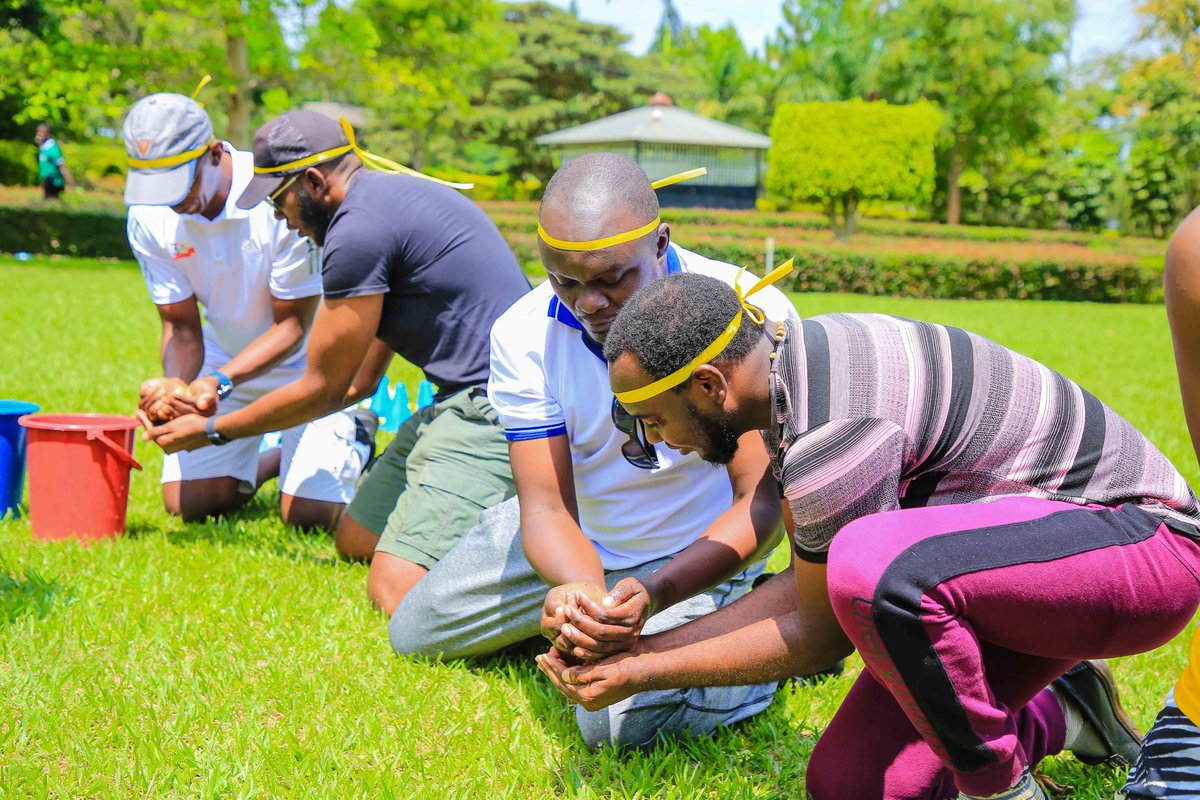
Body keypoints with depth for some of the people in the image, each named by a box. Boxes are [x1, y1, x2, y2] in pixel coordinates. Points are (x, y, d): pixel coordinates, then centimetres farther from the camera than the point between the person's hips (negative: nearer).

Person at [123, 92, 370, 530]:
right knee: (188, 503, 0)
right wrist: (175, 387, -32)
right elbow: (181, 327, -9)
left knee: (308, 514, -13)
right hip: (227, 354, 5)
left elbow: (292, 325, -23)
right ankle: (274, 458, 27)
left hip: (306, 356, -4)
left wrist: (217, 381, -37)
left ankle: (353, 440, 19)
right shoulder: (149, 219, -15)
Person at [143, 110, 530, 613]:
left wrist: (212, 432, 10)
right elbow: (360, 380, 22)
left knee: (396, 588, -21)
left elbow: (324, 387, -4)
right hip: (459, 401, 11)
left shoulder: (358, 232, -15)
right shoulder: (386, 194, 18)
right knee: (354, 541, 14)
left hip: (491, 408, -11)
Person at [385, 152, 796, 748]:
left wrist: (654, 595, -46)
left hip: (701, 554, -4)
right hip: (573, 542, 5)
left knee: (621, 721, -27)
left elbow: (762, 500, -28)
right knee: (414, 635, 13)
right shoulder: (523, 336, -20)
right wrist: (581, 588, -47)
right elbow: (546, 506, -22)